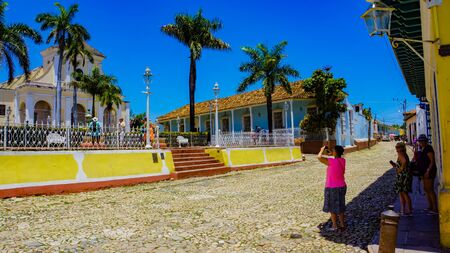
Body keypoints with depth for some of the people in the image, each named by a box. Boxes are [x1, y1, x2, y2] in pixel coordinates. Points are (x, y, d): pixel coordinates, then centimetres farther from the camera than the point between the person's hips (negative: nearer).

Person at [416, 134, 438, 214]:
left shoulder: (428, 148, -15)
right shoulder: (422, 149, 13)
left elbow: (432, 161, -19)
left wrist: (428, 171, -23)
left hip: (429, 171, -10)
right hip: (424, 171, 10)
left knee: (430, 189, -8)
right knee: (426, 189, 14)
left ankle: (435, 209, -2)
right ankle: (430, 207, 23)